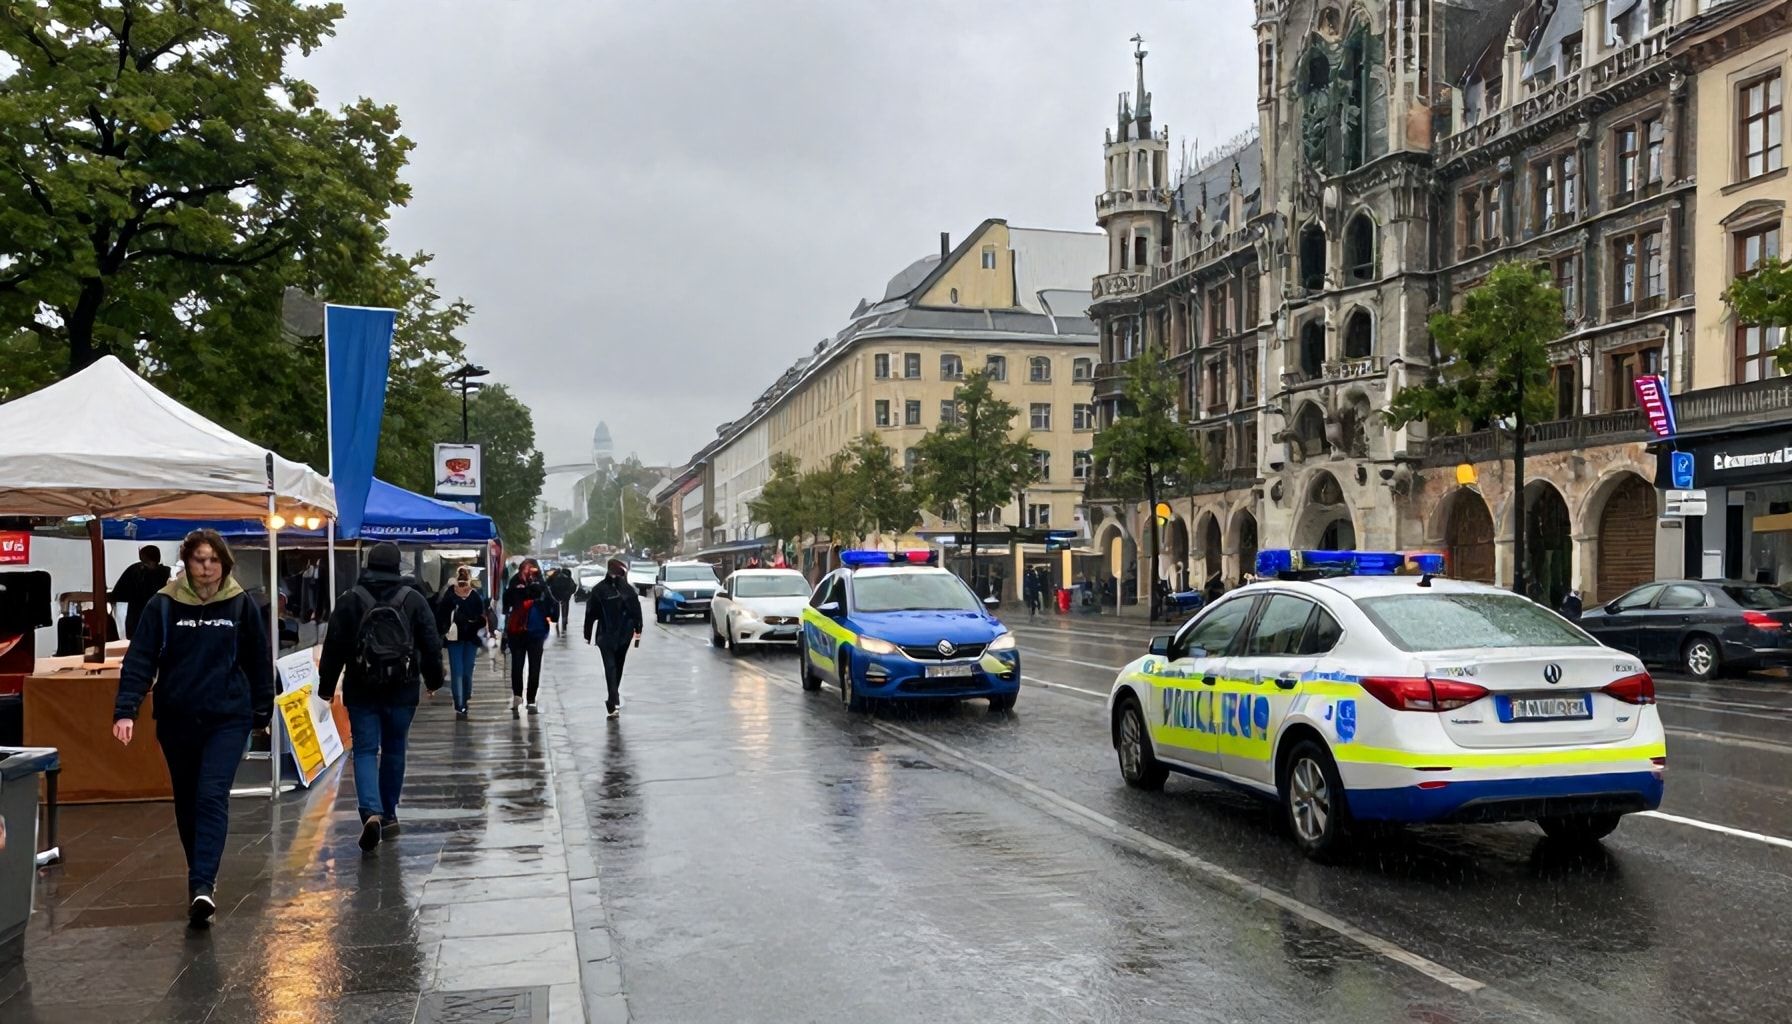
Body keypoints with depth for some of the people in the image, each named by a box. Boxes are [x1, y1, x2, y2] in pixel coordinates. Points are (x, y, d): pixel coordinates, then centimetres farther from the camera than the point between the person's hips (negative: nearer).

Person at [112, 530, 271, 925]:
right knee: (186, 801, 13)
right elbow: (140, 659, -5)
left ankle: (202, 885, -19)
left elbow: (258, 661, 5)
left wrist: (262, 710, 8)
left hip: (227, 718, -2)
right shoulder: (163, 604, -2)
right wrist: (126, 710, -17)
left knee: (212, 797, -15)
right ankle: (201, 877, 29)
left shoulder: (240, 604, -1)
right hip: (177, 719, 2)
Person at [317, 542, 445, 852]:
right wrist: (433, 679, 16)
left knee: (365, 751, 0)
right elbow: (431, 643, 3)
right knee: (394, 750, 15)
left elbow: (333, 647, -2)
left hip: (362, 691, -1)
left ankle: (372, 813, -19)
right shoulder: (413, 599, 0)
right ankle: (389, 815, 23)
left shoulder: (349, 600, -3)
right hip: (402, 690, 1)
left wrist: (327, 686, 7)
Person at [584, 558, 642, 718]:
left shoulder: (598, 590, -6)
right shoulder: (628, 590, -5)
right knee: (618, 666, 18)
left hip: (605, 636, -2)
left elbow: (590, 614, -3)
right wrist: (637, 632, 3)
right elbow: (636, 613, -4)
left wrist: (588, 634, 4)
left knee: (610, 667, -4)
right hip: (624, 634, 2)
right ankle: (614, 697, 30)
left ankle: (613, 704, -15)